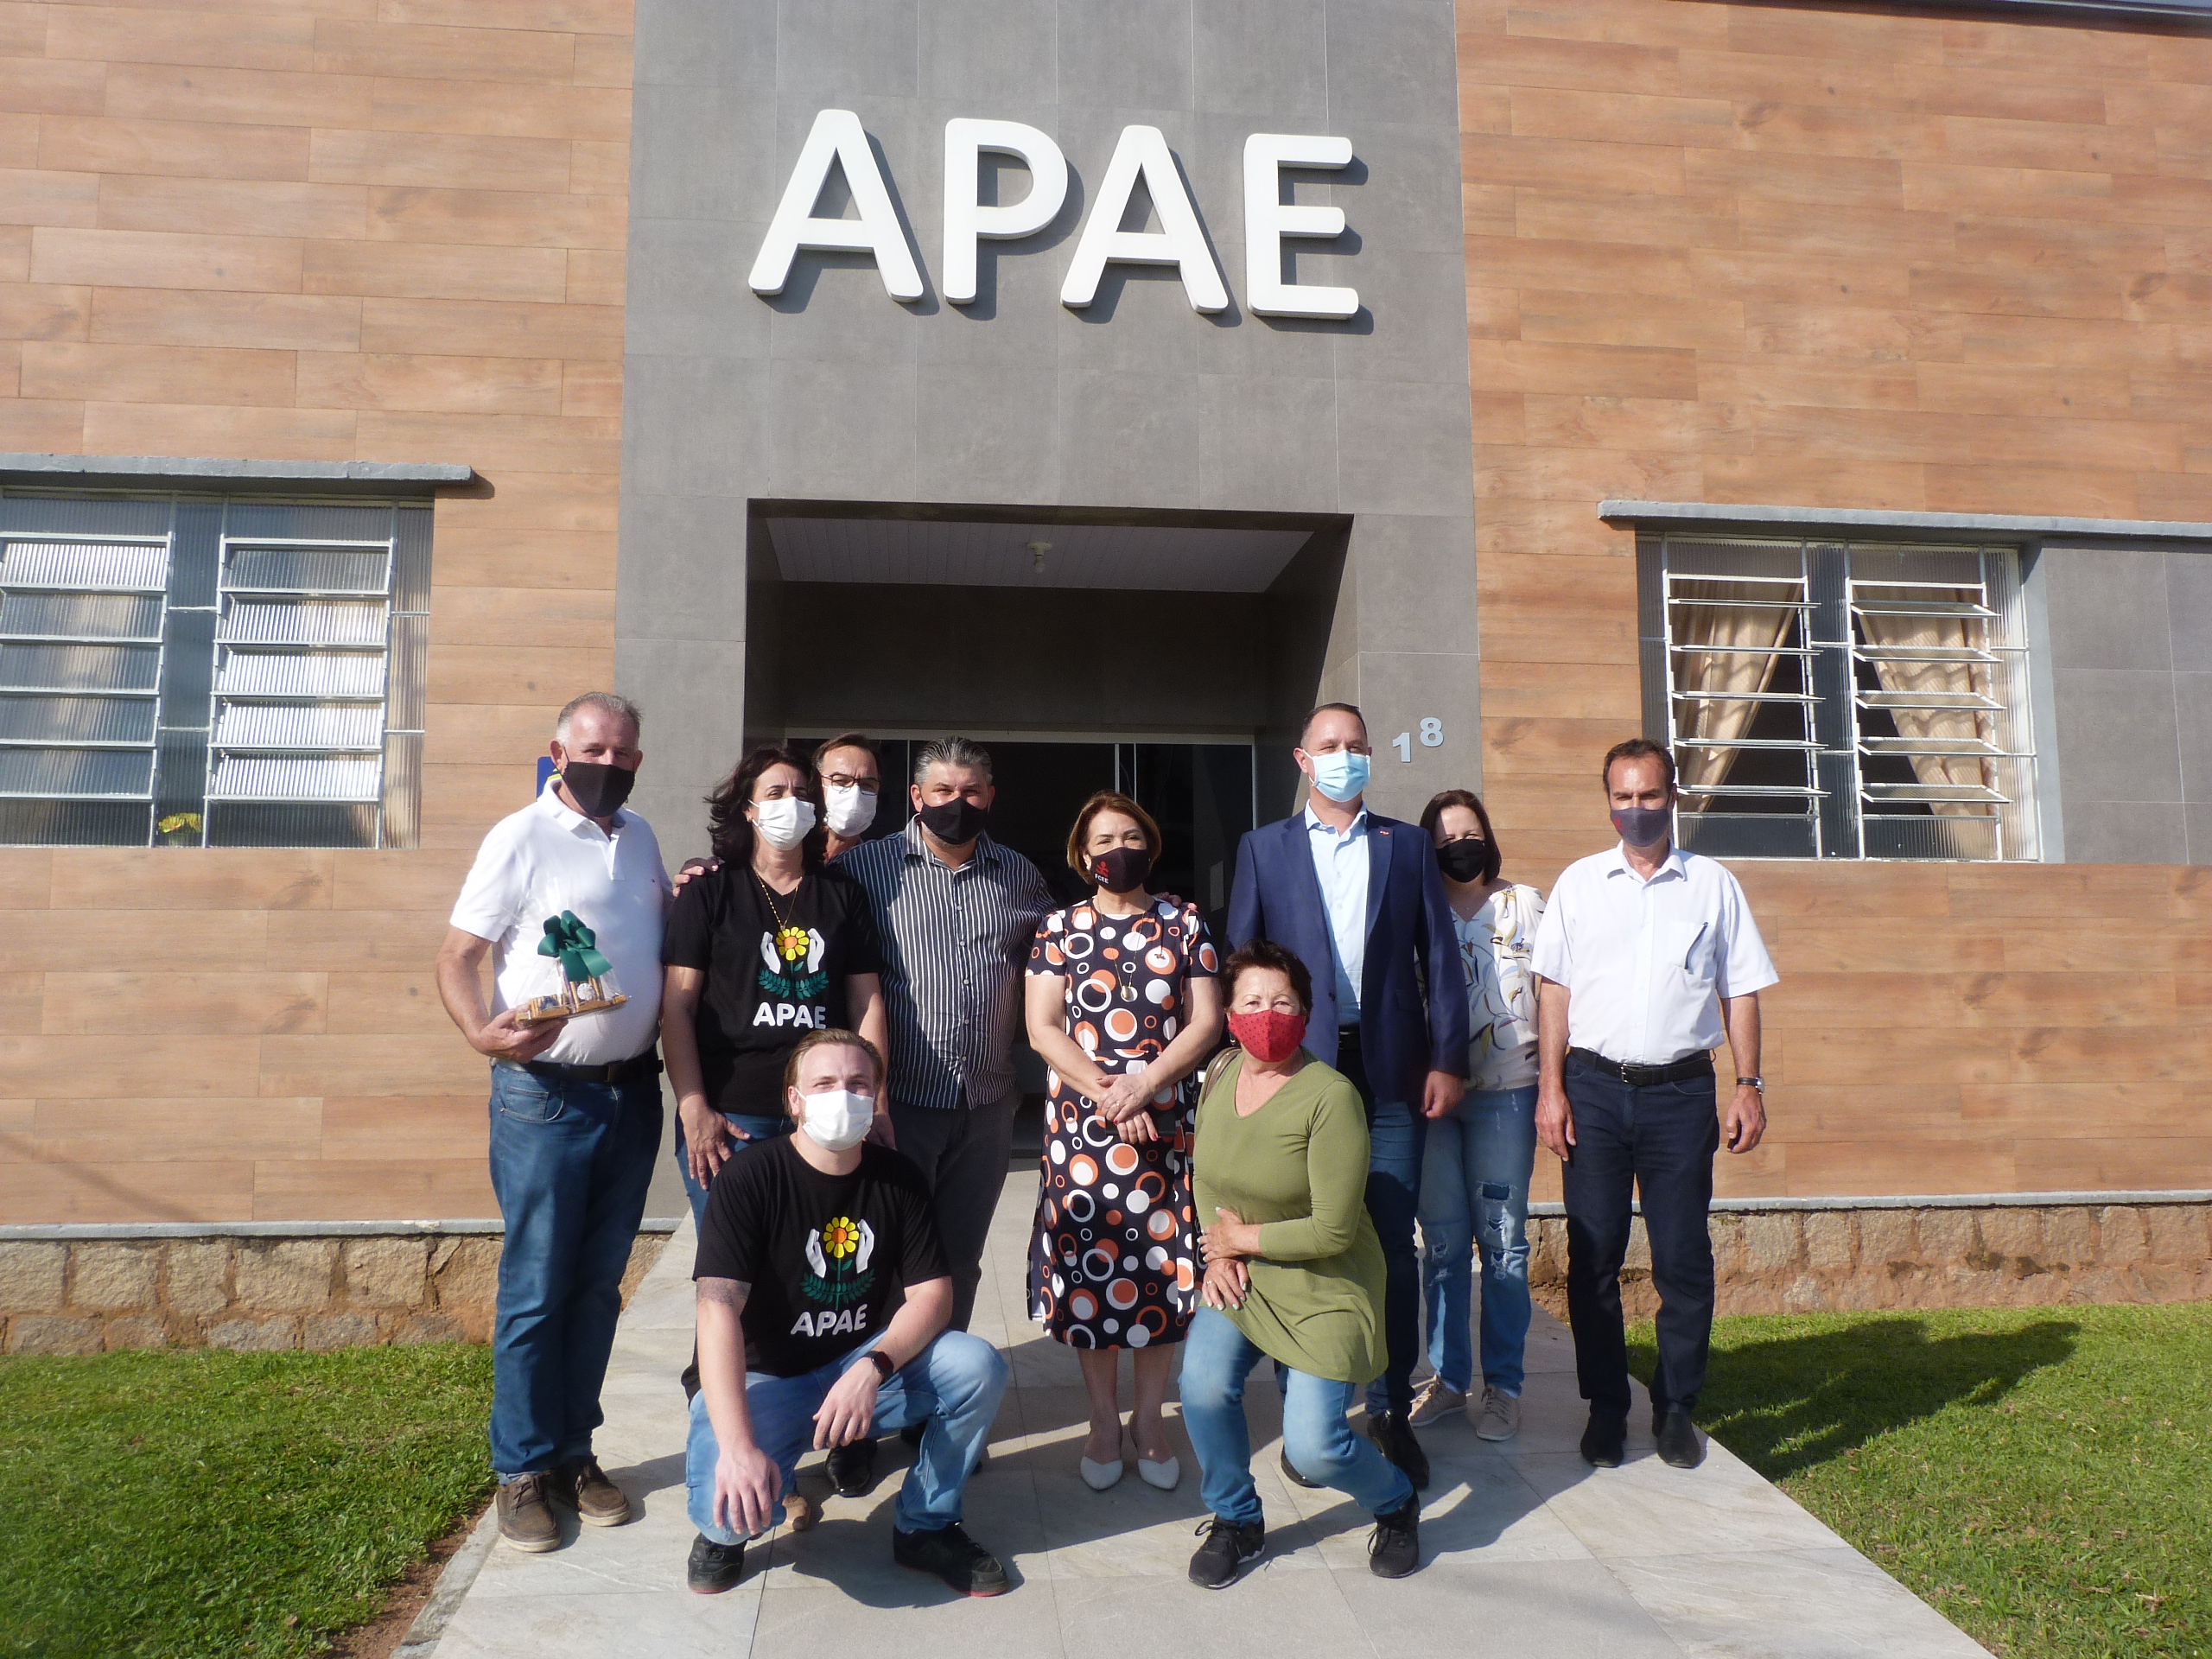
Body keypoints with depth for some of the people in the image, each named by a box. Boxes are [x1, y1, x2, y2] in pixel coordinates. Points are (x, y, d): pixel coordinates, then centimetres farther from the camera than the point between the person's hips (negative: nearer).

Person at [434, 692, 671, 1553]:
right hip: (545, 1097, -5)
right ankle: (522, 1471, 16)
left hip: (631, 1090, 6)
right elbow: (457, 957, -10)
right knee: (534, 1291, 1)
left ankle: (574, 1451, 26)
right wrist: (483, 1032, -28)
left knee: (598, 1286, 13)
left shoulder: (641, 837, 12)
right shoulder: (521, 838, -7)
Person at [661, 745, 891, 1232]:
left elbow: (867, 1002, 10)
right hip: (729, 1117, -2)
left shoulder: (844, 894, 11)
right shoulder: (709, 892, 3)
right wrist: (693, 1108, -10)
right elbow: (677, 1007, -1)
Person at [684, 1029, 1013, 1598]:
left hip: (867, 1371, 4)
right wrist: (736, 1445, -38)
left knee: (979, 1366, -22)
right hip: (769, 1380, -3)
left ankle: (925, 1526, 3)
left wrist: (872, 1368, -26)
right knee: (732, 1505, -32)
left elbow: (933, 1294, -5)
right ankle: (721, 1531, 8)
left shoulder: (896, 1178, -2)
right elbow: (718, 1309, -26)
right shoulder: (749, 1181, -15)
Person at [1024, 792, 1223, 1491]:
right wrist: (1104, 1093, -14)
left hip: (1165, 1124, 0)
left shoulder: (1185, 923, 6)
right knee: (1088, 1270, 4)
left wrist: (1143, 1086, -14)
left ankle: (1149, 1419, 21)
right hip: (1080, 1125, 0)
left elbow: (1205, 1021, -1)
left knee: (1163, 1266, 4)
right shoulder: (1060, 927, 5)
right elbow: (1042, 1027, -2)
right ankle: (1104, 1421, 20)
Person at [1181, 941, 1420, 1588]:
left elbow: (1333, 1231, -22)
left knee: (1314, 1449, -10)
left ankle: (1396, 1501, 27)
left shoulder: (1330, 1097, -23)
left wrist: (1242, 1237, -13)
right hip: (1239, 1275, 5)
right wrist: (1217, 1252, -5)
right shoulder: (1221, 1073, -2)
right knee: (1202, 1385, -20)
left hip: (1322, 1288, -5)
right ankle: (1236, 1521, 10)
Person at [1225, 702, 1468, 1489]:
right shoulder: (1263, 848, 8)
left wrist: (1447, 1060, -1)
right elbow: (1240, 960, 4)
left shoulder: (1407, 844, 11)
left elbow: (1440, 959, 7)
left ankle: (1391, 1411, 18)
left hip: (1390, 1071, 1)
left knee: (1393, 1247, 3)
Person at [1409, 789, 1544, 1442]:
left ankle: (1503, 1385, 13)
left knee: (1502, 1241, 2)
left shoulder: (1527, 906, 4)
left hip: (1505, 1094, -1)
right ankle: (1447, 1377, 18)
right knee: (1442, 1241, 6)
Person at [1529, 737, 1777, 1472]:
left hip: (1681, 1089, 0)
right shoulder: (1579, 882, 7)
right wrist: (1551, 1089, -2)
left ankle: (1677, 1409, 21)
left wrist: (1750, 1086, -1)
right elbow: (1554, 990, 5)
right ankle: (1605, 1407, 18)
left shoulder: (1712, 884, 7)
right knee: (1593, 1256, 5)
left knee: (1684, 1259, 5)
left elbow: (1740, 992, 7)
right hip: (1594, 1087, 1)